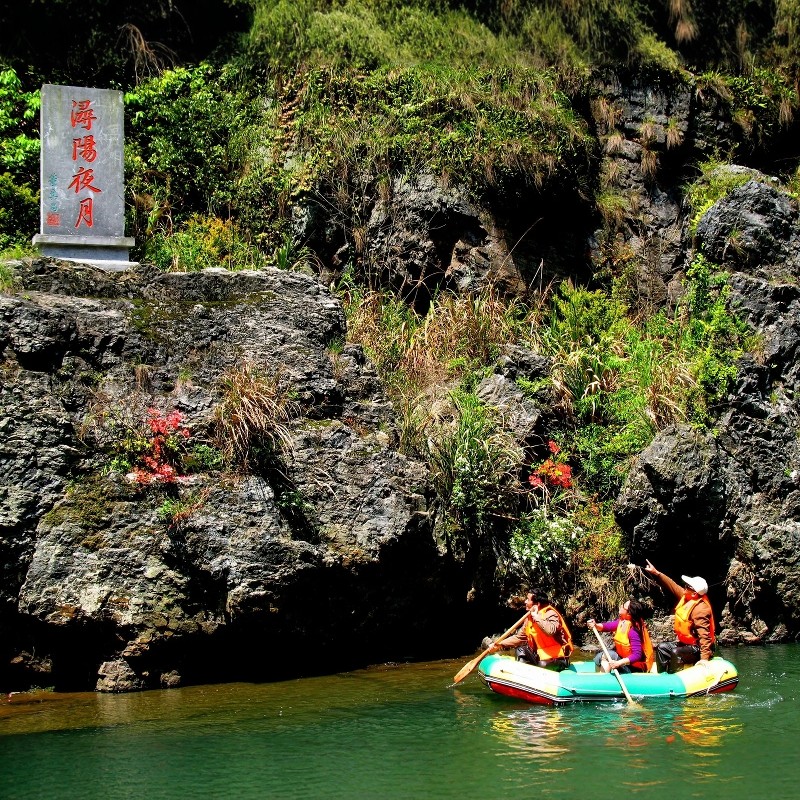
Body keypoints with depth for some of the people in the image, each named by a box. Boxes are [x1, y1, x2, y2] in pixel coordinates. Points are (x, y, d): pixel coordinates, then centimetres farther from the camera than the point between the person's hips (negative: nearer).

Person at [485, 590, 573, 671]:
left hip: (557, 660, -8)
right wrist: (499, 645, 5)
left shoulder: (550, 614, -15)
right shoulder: (529, 618, 9)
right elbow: (518, 637, 15)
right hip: (540, 656, 8)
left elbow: (551, 631, -36)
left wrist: (536, 616, -25)